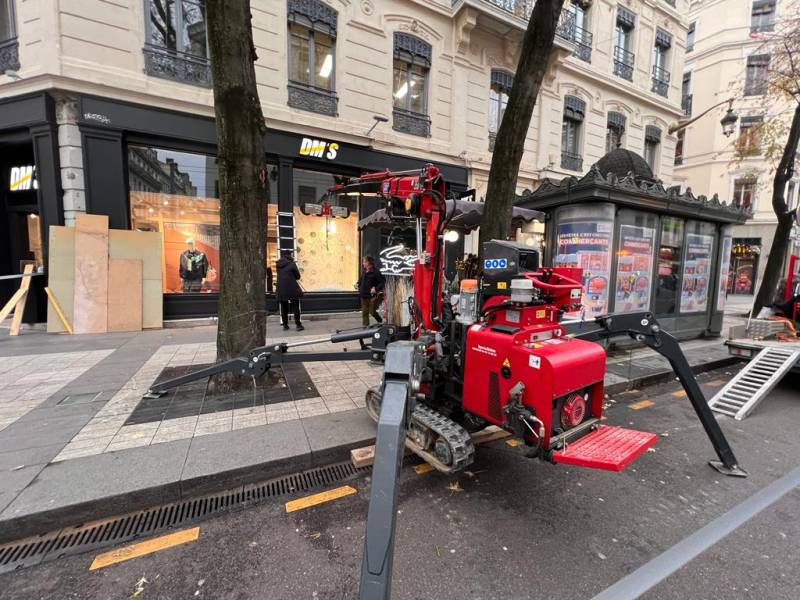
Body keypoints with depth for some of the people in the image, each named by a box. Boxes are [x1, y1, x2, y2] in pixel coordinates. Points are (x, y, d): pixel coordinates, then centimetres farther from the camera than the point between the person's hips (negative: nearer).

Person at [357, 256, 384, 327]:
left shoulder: (376, 272, -11)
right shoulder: (363, 272, 10)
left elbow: (382, 283, -14)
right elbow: (360, 282, 23)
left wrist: (376, 289, -24)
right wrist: (360, 288, 9)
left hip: (372, 296, -6)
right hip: (363, 296, 6)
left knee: (372, 312, 1)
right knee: (364, 313, 7)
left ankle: (381, 322, 27)